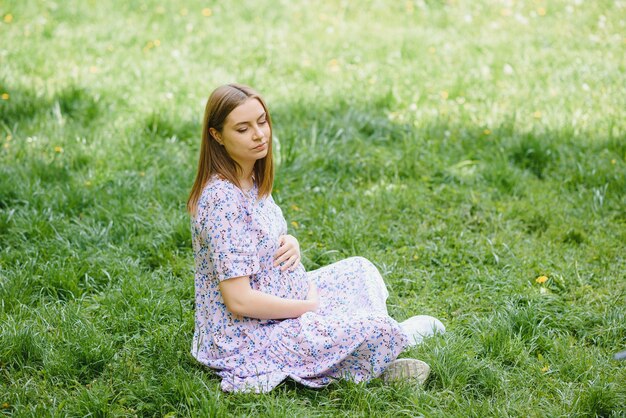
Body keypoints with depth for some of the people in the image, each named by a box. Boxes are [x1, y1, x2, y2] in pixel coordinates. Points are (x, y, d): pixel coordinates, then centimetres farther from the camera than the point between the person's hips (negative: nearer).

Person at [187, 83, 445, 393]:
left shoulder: (252, 180, 3)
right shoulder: (223, 199, -26)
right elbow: (239, 301, -27)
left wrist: (289, 242, -5)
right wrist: (312, 306, -15)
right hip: (245, 338, -10)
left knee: (360, 270, 16)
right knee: (377, 331, -18)